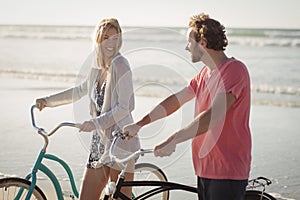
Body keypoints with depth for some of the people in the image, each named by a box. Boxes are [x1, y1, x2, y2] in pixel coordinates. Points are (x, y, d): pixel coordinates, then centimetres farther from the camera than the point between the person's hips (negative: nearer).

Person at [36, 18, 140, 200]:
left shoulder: (120, 65, -11)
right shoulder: (97, 67, 12)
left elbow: (124, 107, -17)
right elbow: (82, 90, 31)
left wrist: (96, 123, -26)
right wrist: (49, 101, 32)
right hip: (100, 141, 8)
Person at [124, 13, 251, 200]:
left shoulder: (234, 69, -15)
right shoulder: (205, 73, 16)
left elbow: (214, 116, -26)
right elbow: (176, 100, 19)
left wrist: (173, 140, -29)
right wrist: (139, 124, 16)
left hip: (227, 172, -9)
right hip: (206, 169, 9)